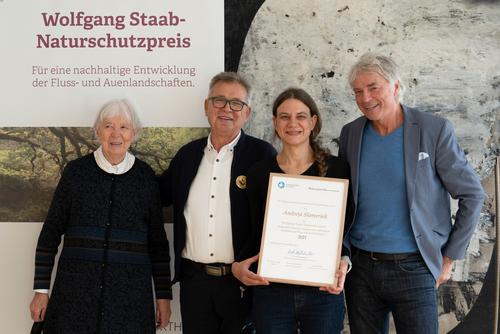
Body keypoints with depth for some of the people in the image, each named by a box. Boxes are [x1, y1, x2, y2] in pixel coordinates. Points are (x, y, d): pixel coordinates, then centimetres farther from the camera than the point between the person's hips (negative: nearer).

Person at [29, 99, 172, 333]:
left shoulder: (145, 176, 3)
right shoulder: (76, 171, 0)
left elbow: (157, 241, 7)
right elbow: (51, 232, 4)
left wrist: (163, 295, 6)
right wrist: (41, 289, 1)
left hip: (129, 294, 1)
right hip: (76, 289, 0)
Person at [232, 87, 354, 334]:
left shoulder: (337, 169, 0)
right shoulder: (259, 173, 4)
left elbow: (348, 228, 3)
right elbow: (253, 235, 7)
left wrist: (344, 264, -15)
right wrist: (237, 266, -10)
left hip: (323, 291, -1)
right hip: (271, 292, 1)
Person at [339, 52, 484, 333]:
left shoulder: (435, 130, -7)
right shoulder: (350, 134, 4)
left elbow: (472, 195, -3)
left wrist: (450, 258, -3)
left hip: (413, 268, -3)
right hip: (360, 267, 3)